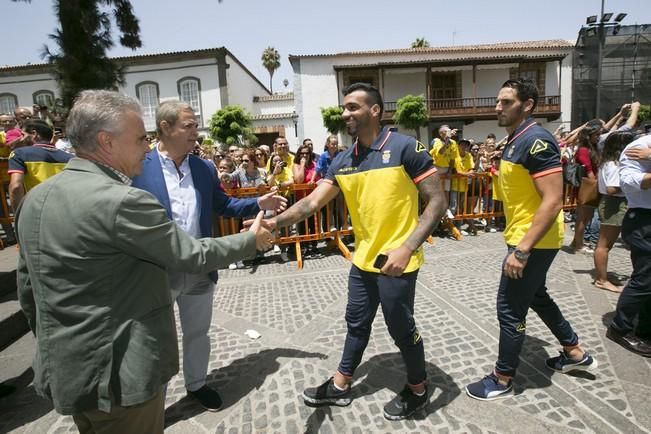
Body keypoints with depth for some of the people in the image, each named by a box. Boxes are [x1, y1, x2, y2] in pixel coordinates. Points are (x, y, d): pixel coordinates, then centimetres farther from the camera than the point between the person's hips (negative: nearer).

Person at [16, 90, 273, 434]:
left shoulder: (36, 198, 2)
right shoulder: (122, 202, -25)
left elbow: (27, 287, 10)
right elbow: (193, 256, -17)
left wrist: (53, 344, 22)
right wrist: (251, 240, -2)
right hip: (116, 376, -8)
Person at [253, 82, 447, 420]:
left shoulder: (406, 148, -15)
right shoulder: (342, 161, 2)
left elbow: (437, 201, -15)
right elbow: (312, 202, -1)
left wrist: (407, 247, -25)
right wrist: (274, 222, -15)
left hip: (396, 262, -6)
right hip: (363, 259, 6)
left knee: (401, 327, 11)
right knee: (357, 323, 20)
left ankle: (417, 389, 38)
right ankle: (340, 386, 39)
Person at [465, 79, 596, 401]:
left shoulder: (536, 141, -21)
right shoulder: (515, 140, 10)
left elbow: (552, 202, -26)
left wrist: (522, 250, -28)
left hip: (534, 241, -10)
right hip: (525, 237, 10)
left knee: (510, 308, 0)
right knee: (536, 297, 25)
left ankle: (502, 379, 19)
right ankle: (575, 353, 45)